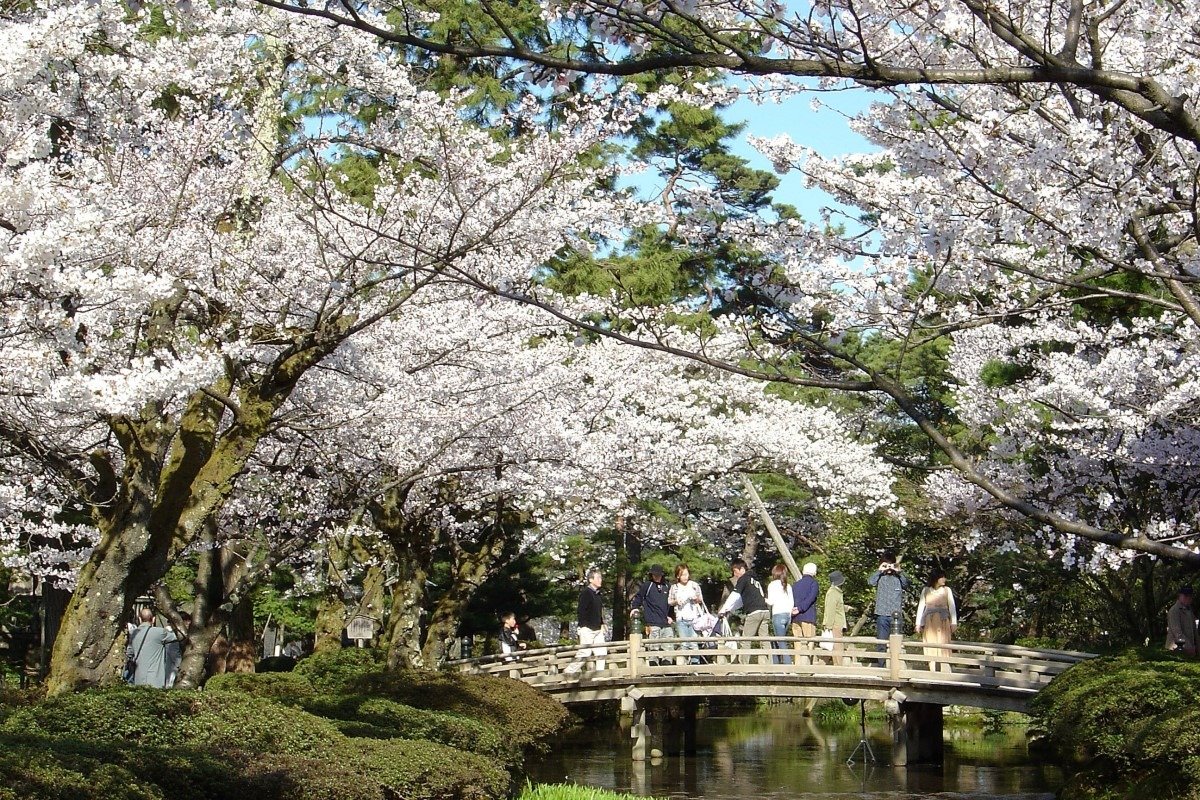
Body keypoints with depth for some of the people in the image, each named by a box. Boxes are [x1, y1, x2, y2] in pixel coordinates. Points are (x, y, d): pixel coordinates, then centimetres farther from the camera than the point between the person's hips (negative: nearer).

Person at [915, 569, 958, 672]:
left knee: (943, 646, -8)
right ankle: (934, 673, 3)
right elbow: (921, 606, 9)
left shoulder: (946, 590, 6)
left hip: (943, 622, -1)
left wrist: (953, 623, -2)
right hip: (929, 622, 1)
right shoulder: (926, 590, 7)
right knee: (931, 647, 0)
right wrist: (918, 623, 6)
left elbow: (952, 607, 5)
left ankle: (946, 673, -9)